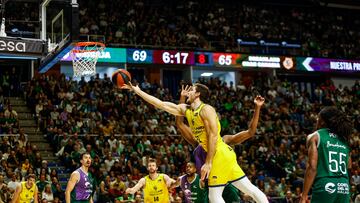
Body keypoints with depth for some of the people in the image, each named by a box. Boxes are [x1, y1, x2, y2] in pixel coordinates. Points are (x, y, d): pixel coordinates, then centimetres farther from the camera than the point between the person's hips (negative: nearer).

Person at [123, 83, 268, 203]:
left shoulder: (206, 109, -10)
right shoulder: (186, 110, 14)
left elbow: (213, 135, -17)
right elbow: (160, 104, 15)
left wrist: (208, 163, -18)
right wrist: (137, 90, 15)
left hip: (221, 154, -8)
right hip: (217, 156, 8)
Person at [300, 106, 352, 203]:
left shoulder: (315, 137, 2)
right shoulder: (344, 139, 19)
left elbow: (312, 167, -8)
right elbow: (348, 164, 19)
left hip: (325, 186, -5)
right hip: (344, 187, 5)